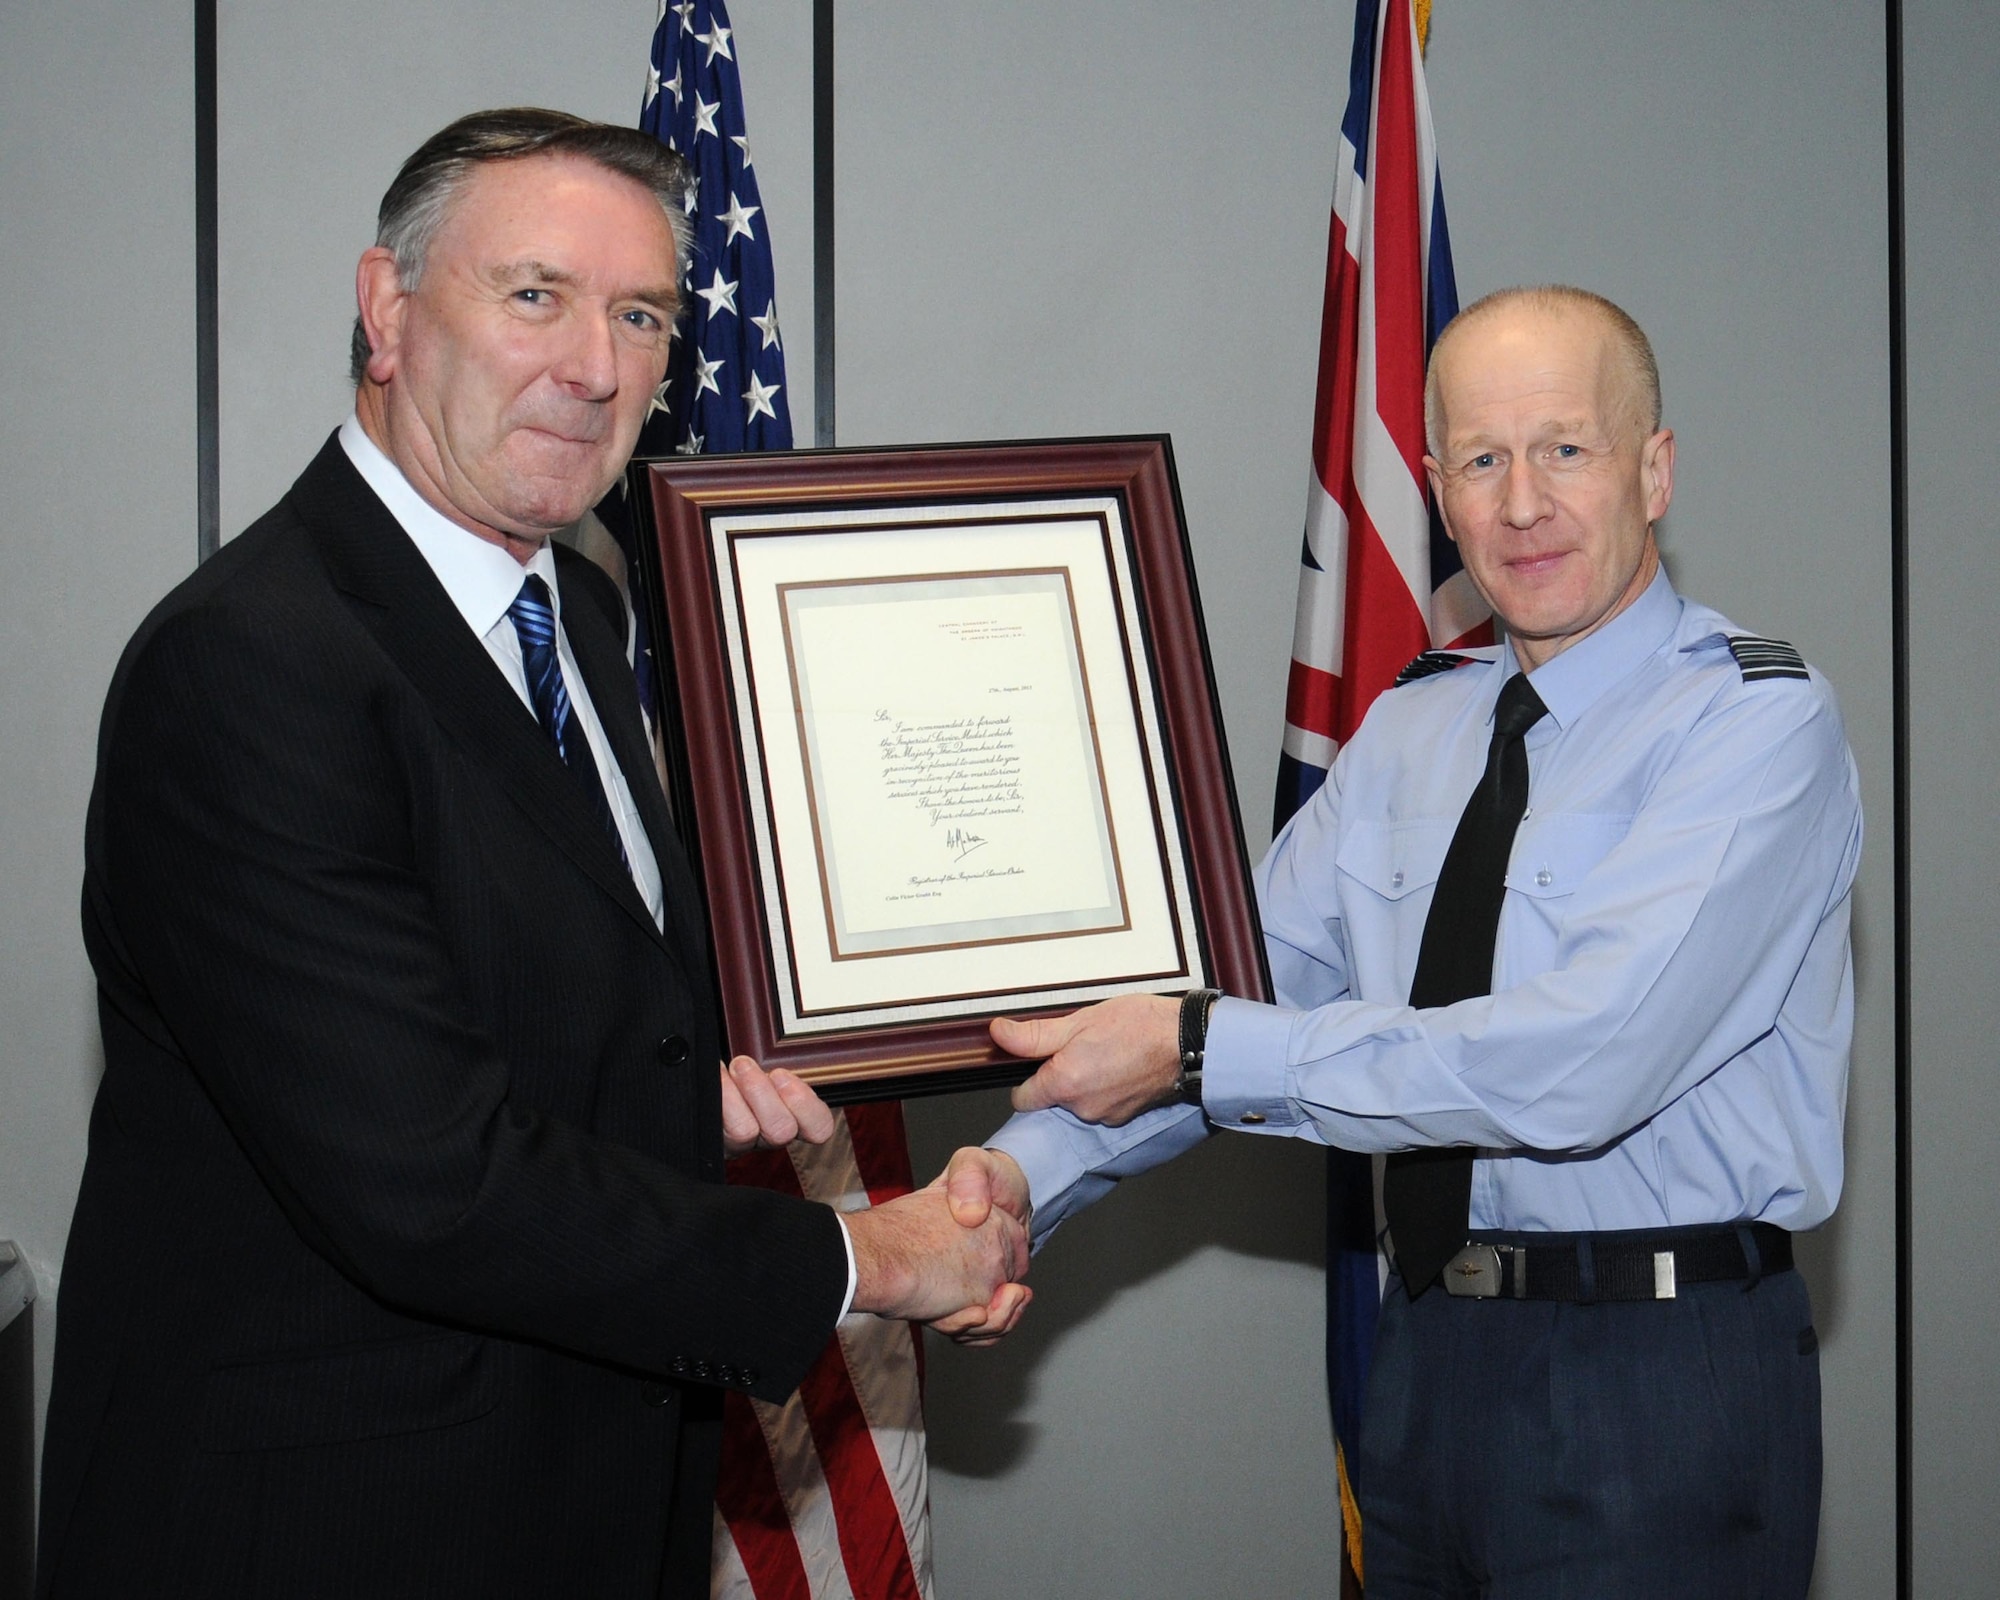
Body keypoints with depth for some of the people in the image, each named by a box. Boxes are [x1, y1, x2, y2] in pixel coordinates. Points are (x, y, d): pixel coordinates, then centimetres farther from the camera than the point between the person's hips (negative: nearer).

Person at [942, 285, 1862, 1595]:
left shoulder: (1761, 722, -13)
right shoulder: (1409, 728, 10)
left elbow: (1581, 1059, -25)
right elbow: (1249, 976, 5)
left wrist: (1199, 1050, -23)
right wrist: (1025, 1172, -13)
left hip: (1659, 1388, -6)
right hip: (1427, 1355, 6)